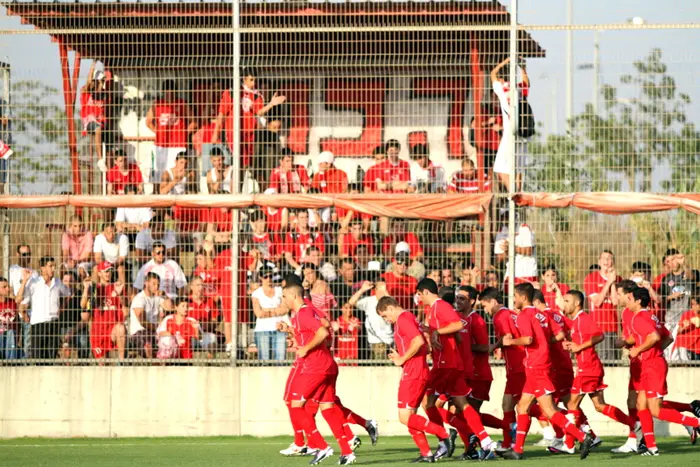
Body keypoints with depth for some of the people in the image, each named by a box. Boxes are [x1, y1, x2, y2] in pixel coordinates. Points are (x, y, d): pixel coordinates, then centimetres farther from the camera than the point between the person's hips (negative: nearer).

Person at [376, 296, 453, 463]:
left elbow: (418, 341, -26)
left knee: (405, 417, -11)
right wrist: (400, 357, 13)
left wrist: (402, 359, -14)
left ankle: (444, 436, -12)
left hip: (412, 374, -10)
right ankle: (426, 454, 7)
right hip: (421, 373, 10)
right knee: (409, 417, 10)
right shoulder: (409, 318, 21)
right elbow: (425, 346, 24)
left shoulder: (403, 319, -11)